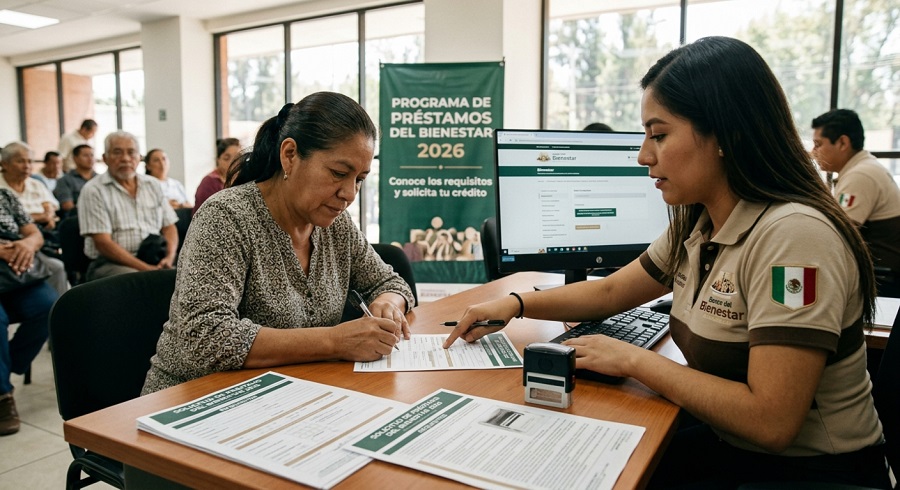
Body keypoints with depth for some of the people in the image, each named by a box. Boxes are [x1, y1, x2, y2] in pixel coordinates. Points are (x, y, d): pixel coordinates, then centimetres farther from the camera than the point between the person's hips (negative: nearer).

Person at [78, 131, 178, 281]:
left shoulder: (153, 185, 16)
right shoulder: (93, 190, 1)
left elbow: (169, 227, 15)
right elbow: (102, 243, -8)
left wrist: (169, 258, -6)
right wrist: (146, 269, -17)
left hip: (154, 260, 5)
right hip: (110, 263, -5)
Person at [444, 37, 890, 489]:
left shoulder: (792, 235, -27)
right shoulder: (696, 227, 0)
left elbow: (770, 422, -29)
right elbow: (611, 291, 11)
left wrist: (633, 359, -21)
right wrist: (516, 304, 0)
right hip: (728, 445, 6)